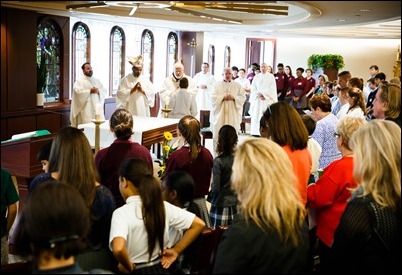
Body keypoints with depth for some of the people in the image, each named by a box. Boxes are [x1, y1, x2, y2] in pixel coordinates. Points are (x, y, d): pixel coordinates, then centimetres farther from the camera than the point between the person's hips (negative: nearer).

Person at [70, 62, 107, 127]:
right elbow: (77, 91, -13)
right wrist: (90, 91, -16)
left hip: (97, 108, 5)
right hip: (86, 109, -5)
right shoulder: (79, 81, 3)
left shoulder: (97, 81, 19)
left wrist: (98, 91, -9)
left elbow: (104, 90, 12)